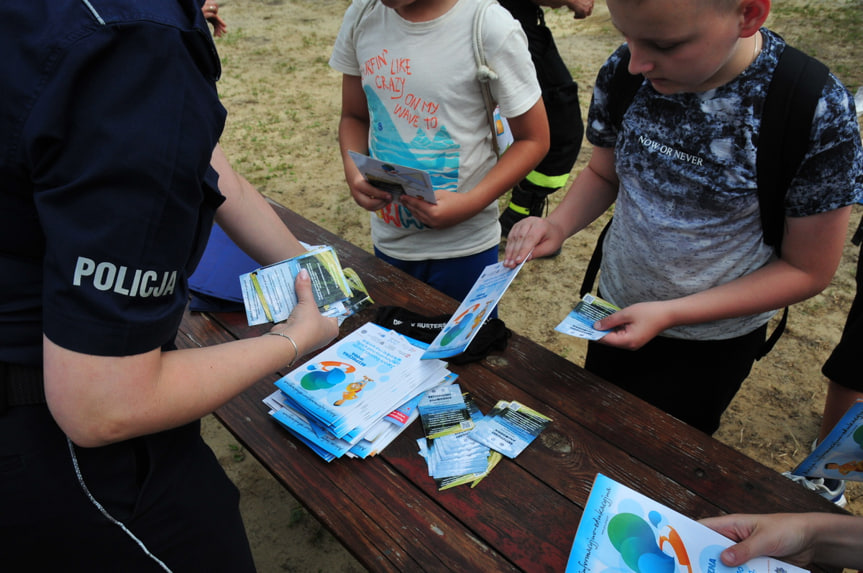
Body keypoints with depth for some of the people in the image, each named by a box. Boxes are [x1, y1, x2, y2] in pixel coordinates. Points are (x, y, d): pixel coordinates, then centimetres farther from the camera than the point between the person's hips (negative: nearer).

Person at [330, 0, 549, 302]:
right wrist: (354, 173, -13)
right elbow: (354, 116, 7)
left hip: (461, 249, -4)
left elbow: (533, 139, -10)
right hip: (387, 242, 5)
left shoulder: (490, 27, -18)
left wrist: (470, 203, -23)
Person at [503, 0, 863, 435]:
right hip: (613, 310, 4)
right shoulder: (623, 71, -15)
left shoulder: (816, 111, -26)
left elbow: (808, 270, -17)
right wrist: (558, 225, -19)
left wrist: (669, 313, -25)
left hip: (711, 341, -4)